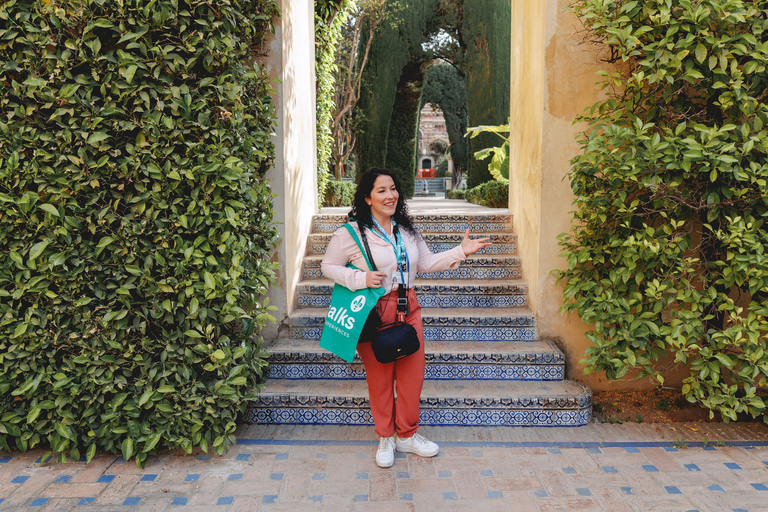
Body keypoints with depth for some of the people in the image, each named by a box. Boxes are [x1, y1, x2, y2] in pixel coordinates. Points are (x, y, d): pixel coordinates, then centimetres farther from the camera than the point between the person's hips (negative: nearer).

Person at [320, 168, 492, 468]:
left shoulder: (407, 230, 10)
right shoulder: (351, 232, -8)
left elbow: (427, 263, 16)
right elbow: (328, 266, -4)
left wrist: (461, 251, 4)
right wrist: (362, 278, -18)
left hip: (408, 308, 5)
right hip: (374, 312, -5)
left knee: (413, 372, 8)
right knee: (379, 376, 6)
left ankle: (407, 435, 28)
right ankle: (385, 438, 27)